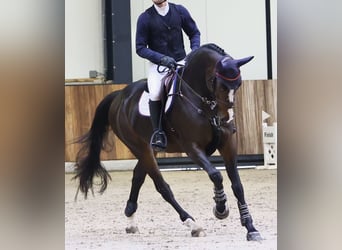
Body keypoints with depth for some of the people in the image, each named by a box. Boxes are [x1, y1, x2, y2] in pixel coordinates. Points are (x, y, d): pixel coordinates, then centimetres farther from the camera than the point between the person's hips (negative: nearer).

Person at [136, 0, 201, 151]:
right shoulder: (145, 18, -6)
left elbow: (194, 33, 12)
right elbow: (140, 48, -6)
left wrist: (195, 51, -6)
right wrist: (162, 59, -19)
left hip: (180, 62, 3)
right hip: (157, 65, -3)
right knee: (155, 93, -26)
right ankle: (157, 133, -15)